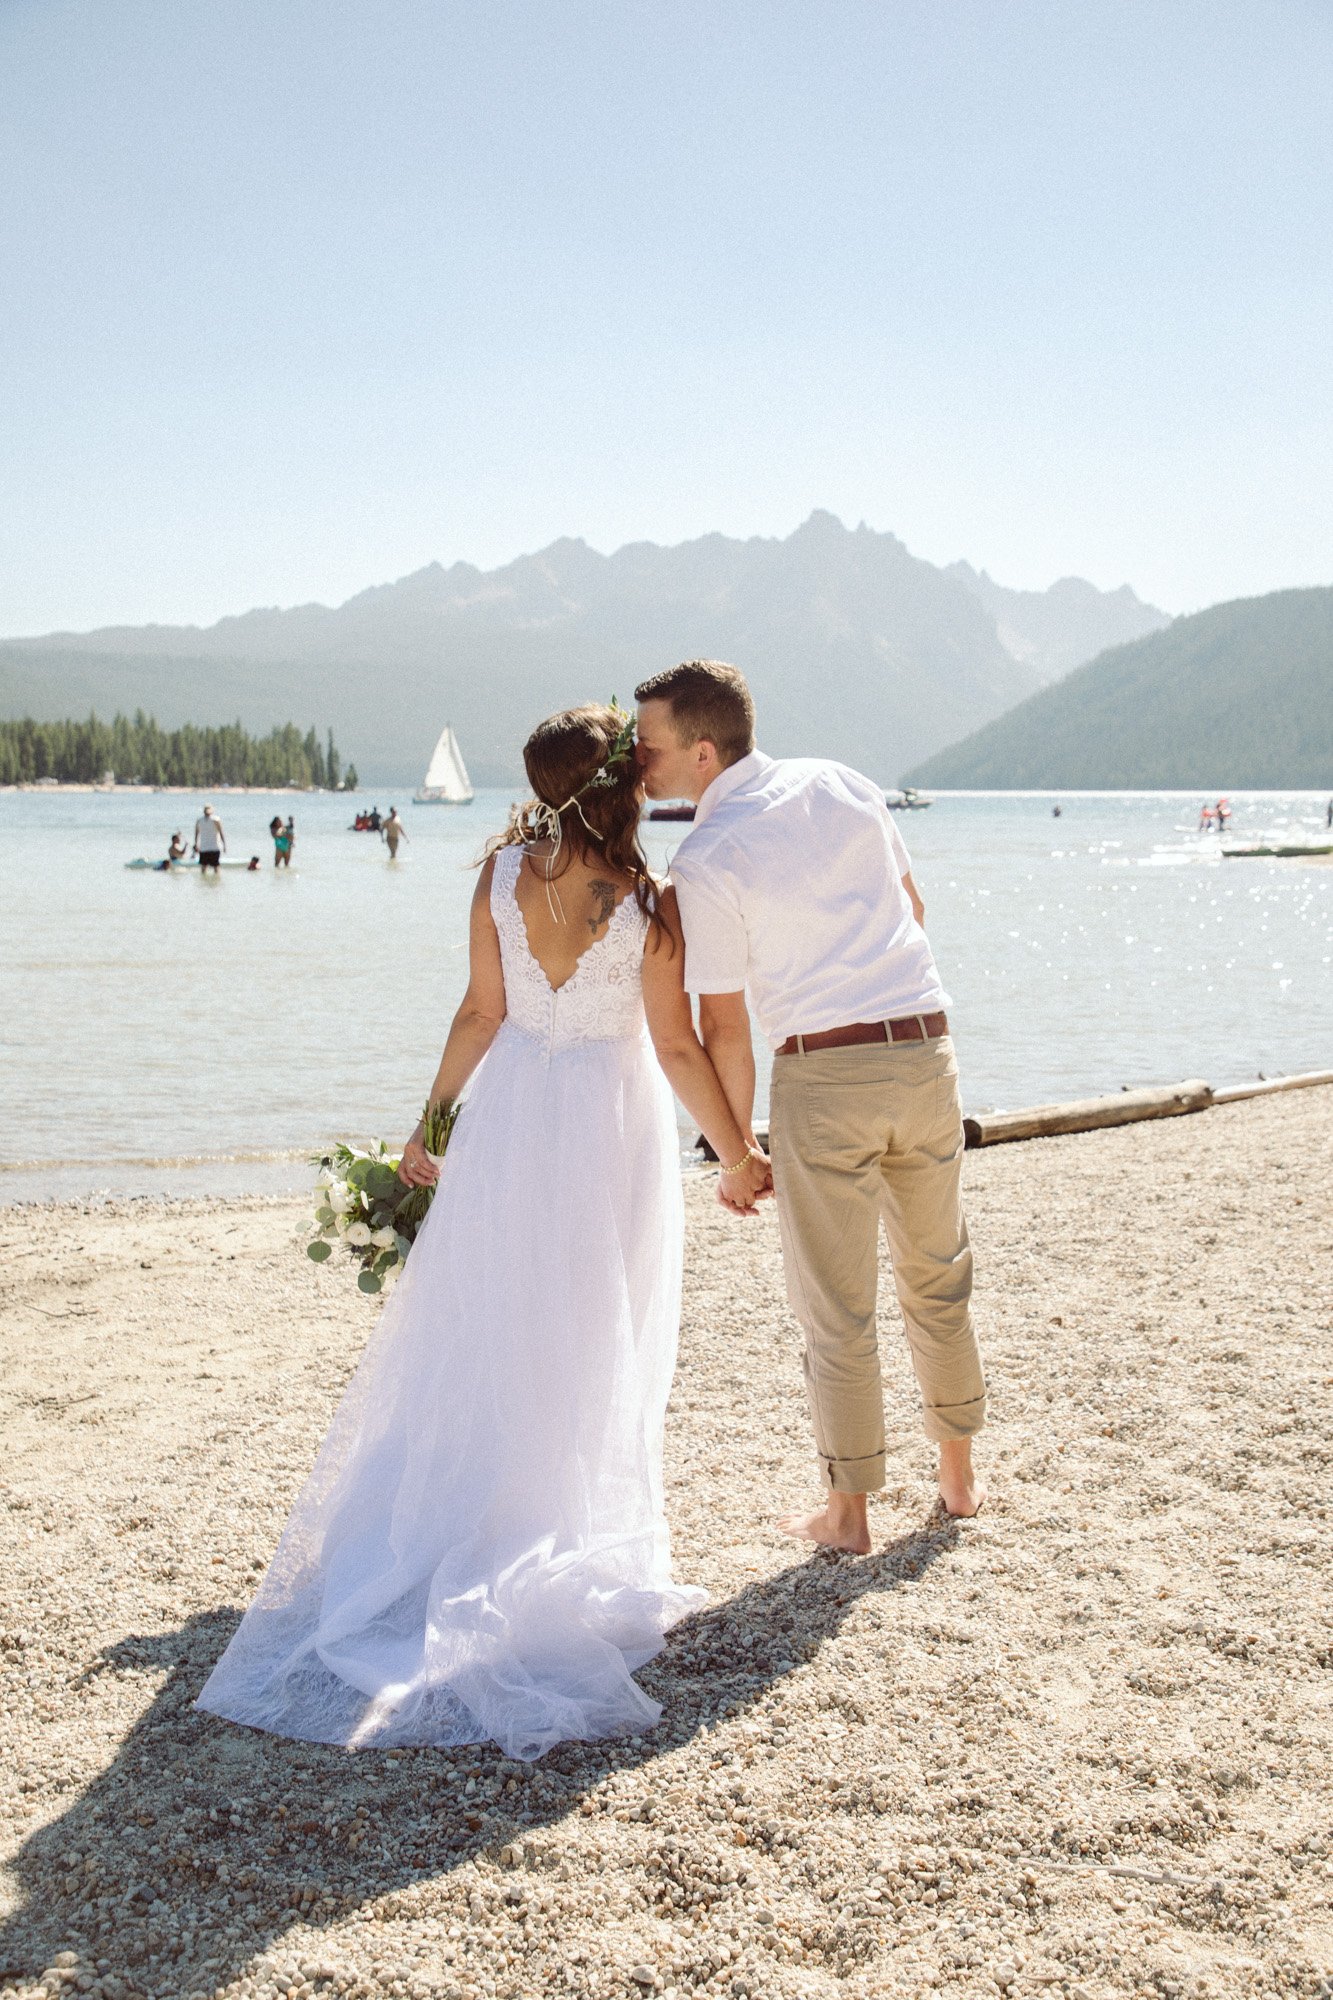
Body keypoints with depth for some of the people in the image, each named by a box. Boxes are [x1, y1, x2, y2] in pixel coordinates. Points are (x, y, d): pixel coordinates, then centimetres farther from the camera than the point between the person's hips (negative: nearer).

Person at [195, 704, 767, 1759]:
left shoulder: (504, 871, -9)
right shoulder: (649, 901, -16)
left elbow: (482, 1012, -5)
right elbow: (678, 1048, -12)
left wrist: (431, 1120, 7)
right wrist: (737, 1153, -1)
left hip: (514, 1113, 3)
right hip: (613, 1123, -3)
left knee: (475, 1330, 14)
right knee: (592, 1345, 11)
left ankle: (421, 1541, 19)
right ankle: (563, 1534, 19)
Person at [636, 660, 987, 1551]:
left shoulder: (706, 861, -10)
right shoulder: (841, 783, 6)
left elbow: (724, 1029, -7)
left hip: (822, 1075, -5)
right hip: (927, 1050, 6)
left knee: (837, 1306, 8)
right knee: (938, 1278, 21)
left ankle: (848, 1510, 20)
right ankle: (959, 1472, 35)